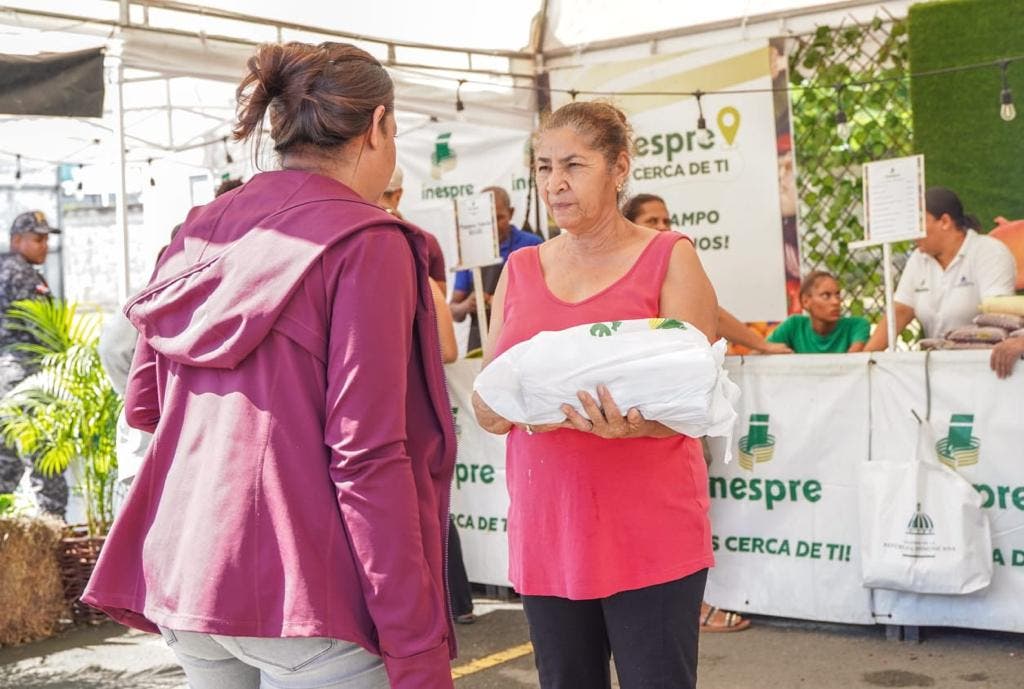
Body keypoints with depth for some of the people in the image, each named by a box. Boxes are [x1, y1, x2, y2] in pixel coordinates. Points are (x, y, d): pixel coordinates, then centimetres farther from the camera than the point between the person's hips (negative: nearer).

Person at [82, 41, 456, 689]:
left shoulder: (200, 232, 8)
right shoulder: (364, 242, -11)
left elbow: (143, 405, 15)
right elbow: (368, 456, -17)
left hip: (186, 579, 7)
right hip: (304, 588, -7)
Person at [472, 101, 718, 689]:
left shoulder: (668, 259, -2)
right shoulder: (521, 269, 10)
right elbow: (486, 407, 8)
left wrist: (632, 423, -30)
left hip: (650, 533, -4)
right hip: (545, 531, 4)